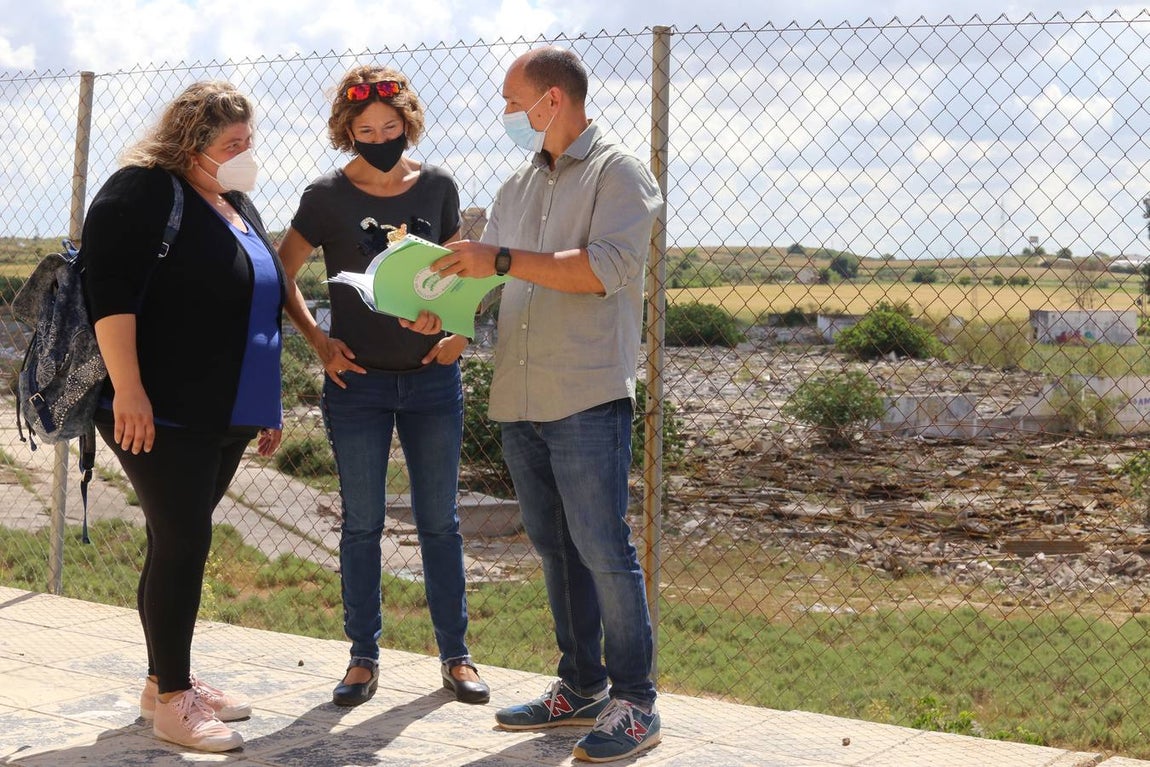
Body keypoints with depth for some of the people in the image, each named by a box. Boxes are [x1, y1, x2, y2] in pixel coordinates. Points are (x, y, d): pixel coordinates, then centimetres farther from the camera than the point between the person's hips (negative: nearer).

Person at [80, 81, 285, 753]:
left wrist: (267, 406, 22)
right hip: (159, 414, -8)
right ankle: (171, 701, 1)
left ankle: (167, 679, 23)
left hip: (227, 418, 8)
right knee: (182, 543, -8)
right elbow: (109, 289, -18)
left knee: (182, 542, 13)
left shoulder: (238, 206, 18)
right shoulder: (143, 192, -8)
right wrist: (128, 387, -26)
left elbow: (262, 305, 24)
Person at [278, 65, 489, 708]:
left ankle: (456, 654, 16)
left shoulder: (437, 188, 3)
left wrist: (459, 332, -6)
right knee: (362, 524, 5)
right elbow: (282, 276, 2)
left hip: (432, 377, 1)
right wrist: (317, 339, -8)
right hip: (358, 380, -1)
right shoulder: (328, 196, -3)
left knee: (440, 521, 7)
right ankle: (364, 658, 16)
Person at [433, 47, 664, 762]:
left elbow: (607, 268, -17)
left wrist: (503, 260, -19)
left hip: (587, 400, -7)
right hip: (520, 401, 7)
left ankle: (636, 703, 2)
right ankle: (581, 687, 23)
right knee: (557, 549, 12)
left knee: (604, 549, -6)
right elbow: (487, 276, 22)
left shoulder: (619, 172, -3)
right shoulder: (519, 187, 19)